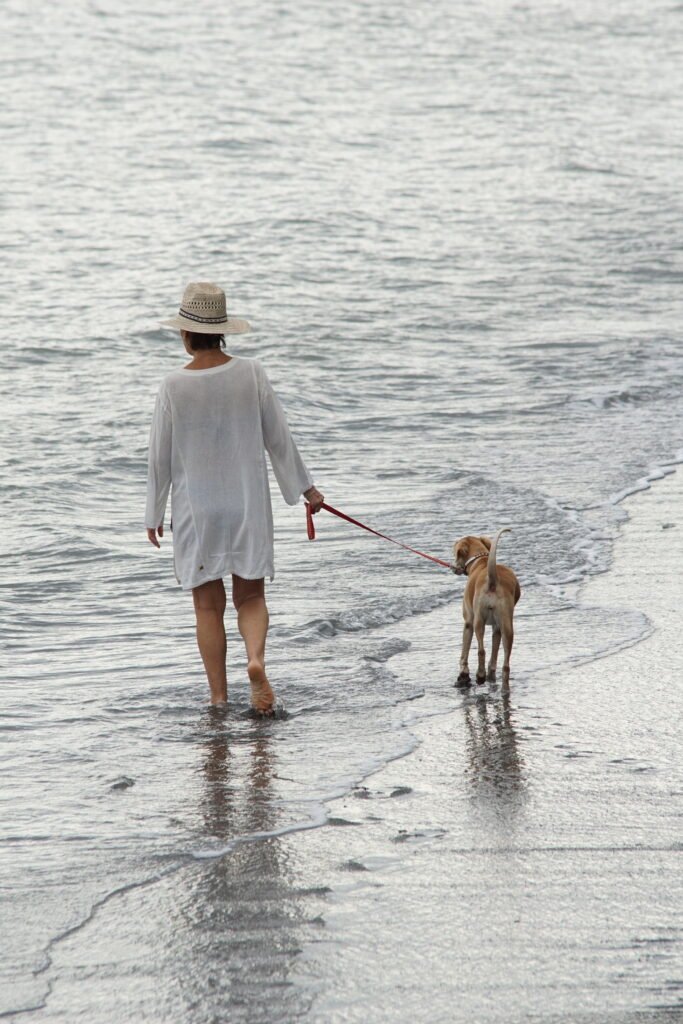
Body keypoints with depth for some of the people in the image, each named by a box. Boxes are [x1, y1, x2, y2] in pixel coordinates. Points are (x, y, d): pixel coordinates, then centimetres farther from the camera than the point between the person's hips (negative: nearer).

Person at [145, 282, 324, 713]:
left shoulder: (174, 386, -11)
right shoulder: (251, 373, -7)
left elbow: (161, 456, -4)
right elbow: (278, 438, -1)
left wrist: (155, 513, 8)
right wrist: (305, 486, 11)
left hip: (196, 508, -1)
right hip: (248, 501, 1)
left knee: (209, 604, 8)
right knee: (251, 596, 11)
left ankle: (219, 697, 9)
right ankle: (256, 658, -17)